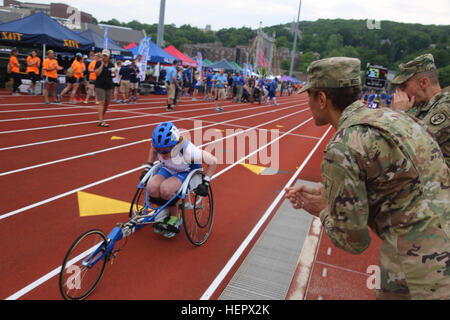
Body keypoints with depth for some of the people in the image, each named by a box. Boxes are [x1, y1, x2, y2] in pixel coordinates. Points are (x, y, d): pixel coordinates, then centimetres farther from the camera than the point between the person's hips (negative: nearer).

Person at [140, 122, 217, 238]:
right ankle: (164, 211, 2)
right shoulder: (159, 146, -20)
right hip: (168, 170, 5)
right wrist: (147, 168, 3)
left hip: (187, 173, -4)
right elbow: (153, 150, 9)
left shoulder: (187, 151, -34)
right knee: (152, 187, -28)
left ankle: (175, 218, -6)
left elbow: (212, 161, -22)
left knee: (165, 189, -34)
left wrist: (205, 183, -21)